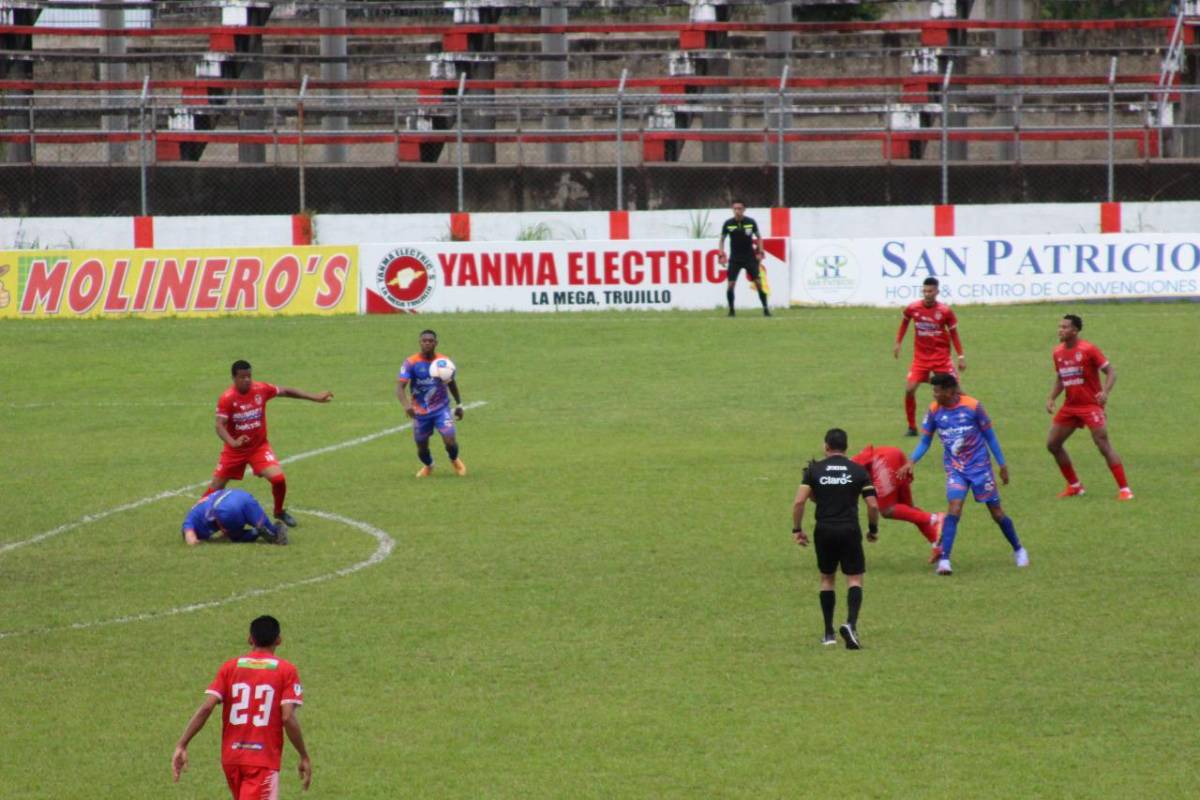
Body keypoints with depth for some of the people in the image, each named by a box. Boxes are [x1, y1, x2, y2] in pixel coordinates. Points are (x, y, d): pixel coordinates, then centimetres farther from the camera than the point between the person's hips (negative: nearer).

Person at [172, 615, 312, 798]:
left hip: (231, 757, 4)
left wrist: (181, 745, -4)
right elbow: (288, 717, -11)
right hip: (264, 760, -4)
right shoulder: (286, 671, -2)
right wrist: (304, 757, -1)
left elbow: (206, 708, -5)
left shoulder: (230, 667, 6)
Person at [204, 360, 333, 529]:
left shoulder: (261, 389, -12)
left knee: (278, 478, -16)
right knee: (216, 486, 4)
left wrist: (315, 398, 3)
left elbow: (286, 392, 2)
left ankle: (279, 512, 10)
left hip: (259, 447, 1)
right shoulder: (226, 399, -20)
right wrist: (233, 443, -45)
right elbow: (220, 426, -26)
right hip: (235, 450, -1)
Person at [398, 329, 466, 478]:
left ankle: (455, 460, 20)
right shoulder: (411, 363, -14)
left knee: (450, 441, -15)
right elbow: (400, 387, -20)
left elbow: (452, 384, 12)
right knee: (422, 447, 7)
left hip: (441, 409, 0)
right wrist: (406, 405, -38)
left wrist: (459, 405, 16)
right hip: (420, 412, 0)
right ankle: (428, 466, 43)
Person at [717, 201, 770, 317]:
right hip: (734, 259, 0)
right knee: (730, 284, -9)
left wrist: (760, 253, -1)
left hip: (750, 258, 0)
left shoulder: (751, 222, -5)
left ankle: (765, 308, 3)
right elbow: (722, 240, 7)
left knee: (758, 282, -7)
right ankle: (731, 310, 7)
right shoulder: (728, 224, -5)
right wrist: (722, 255, -3)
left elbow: (759, 237, 9)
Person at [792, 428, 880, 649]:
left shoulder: (814, 469, 2)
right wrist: (873, 529, 15)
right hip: (850, 531, -1)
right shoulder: (858, 471, 2)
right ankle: (851, 624, -21)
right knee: (854, 579, 4)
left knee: (827, 579, 16)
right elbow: (873, 505, -1)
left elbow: (799, 501, -6)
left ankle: (829, 633, 16)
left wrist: (797, 529, 4)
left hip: (824, 531, 1)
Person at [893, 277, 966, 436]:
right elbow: (905, 322, 16)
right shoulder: (912, 308, -7)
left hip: (941, 356, -1)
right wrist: (898, 343, 14)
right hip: (920, 357, 1)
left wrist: (961, 357, -4)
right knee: (909, 389, -10)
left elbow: (954, 334, 0)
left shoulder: (945, 311, -11)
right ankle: (912, 427, 4)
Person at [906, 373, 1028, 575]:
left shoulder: (973, 406, -13)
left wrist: (1002, 465, 1)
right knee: (954, 509, -20)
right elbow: (925, 441, 4)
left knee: (997, 512, 6)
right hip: (955, 469, 1)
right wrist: (911, 461, -13)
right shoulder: (934, 410, -6)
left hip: (980, 466, -1)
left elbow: (989, 435, -3)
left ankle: (1018, 551, 28)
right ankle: (944, 560, -22)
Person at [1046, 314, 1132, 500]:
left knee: (1104, 446, -13)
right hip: (1070, 406, 7)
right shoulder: (1058, 352, 7)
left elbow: (1111, 372, -11)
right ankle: (1074, 486, 20)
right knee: (1052, 444, 7)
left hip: (1091, 405, -7)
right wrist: (1051, 398, 5)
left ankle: (1124, 489, -8)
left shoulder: (1088, 350, -13)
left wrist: (1105, 392, -28)